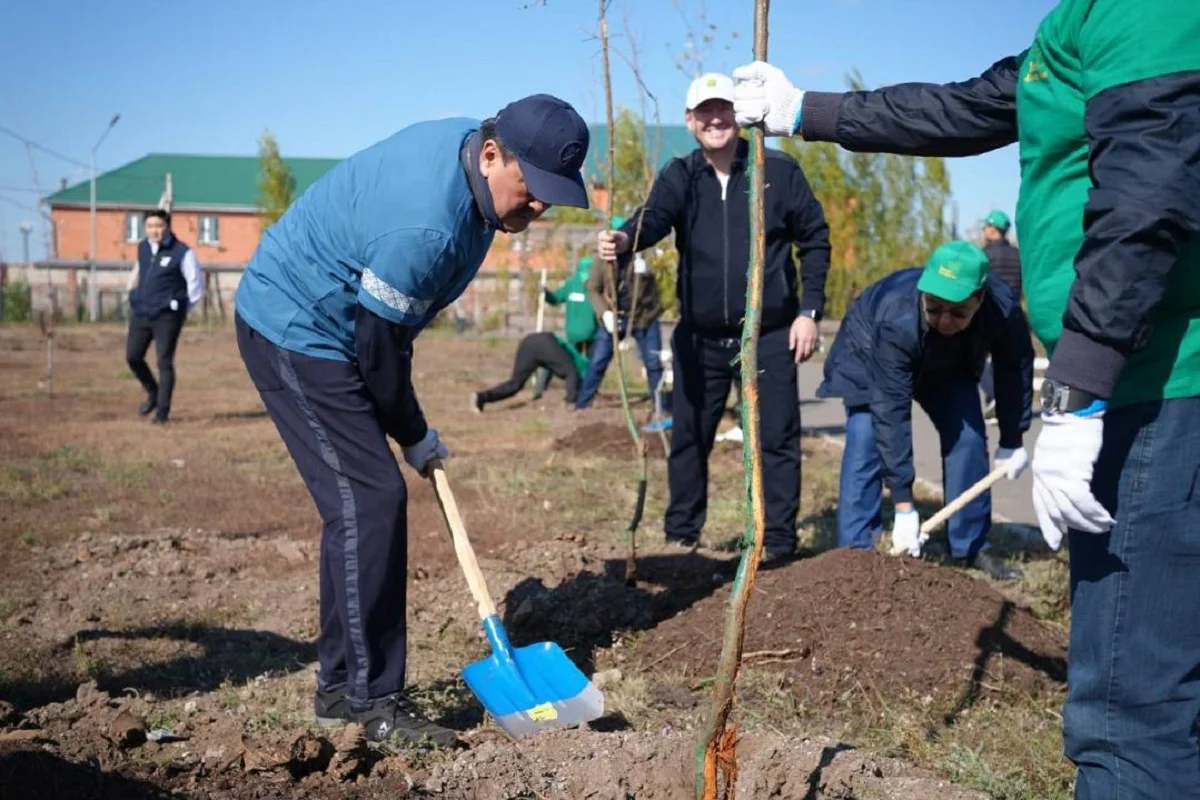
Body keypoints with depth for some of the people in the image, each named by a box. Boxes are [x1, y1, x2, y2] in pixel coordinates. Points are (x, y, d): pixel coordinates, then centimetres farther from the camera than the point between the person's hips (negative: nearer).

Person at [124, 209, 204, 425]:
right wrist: (133, 294, 19)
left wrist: (181, 309, 1)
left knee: (164, 363, -4)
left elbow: (196, 284, -3)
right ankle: (153, 393, 30)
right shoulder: (143, 248, 10)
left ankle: (162, 411, 4)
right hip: (140, 313, 6)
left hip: (166, 317, -6)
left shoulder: (182, 253, -9)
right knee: (132, 356, 5)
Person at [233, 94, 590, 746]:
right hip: (296, 331, -10)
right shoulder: (426, 225, -33)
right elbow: (378, 348, -23)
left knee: (363, 501, 10)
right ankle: (371, 699, -6)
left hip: (327, 326, 10)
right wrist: (414, 436, -7)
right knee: (370, 500, -14)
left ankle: (340, 686, 19)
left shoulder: (469, 140, -3)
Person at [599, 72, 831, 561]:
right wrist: (625, 238, -42)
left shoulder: (779, 171, -4)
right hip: (700, 336, 2)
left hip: (770, 334, -2)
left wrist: (809, 310, -4)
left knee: (777, 438, 2)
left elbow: (814, 239, 1)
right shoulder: (679, 177, 0)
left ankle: (778, 540, 13)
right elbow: (654, 218, -19)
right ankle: (680, 536, 23)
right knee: (689, 437, 10)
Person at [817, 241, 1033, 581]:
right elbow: (891, 414, -41)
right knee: (866, 444, -18)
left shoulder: (1004, 309, -34)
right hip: (868, 358, -3)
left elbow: (1015, 371, -13)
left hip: (949, 364, 4)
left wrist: (1012, 442, -4)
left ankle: (970, 549, 5)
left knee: (968, 438, -8)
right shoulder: (896, 322, -44)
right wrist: (904, 507, -40)